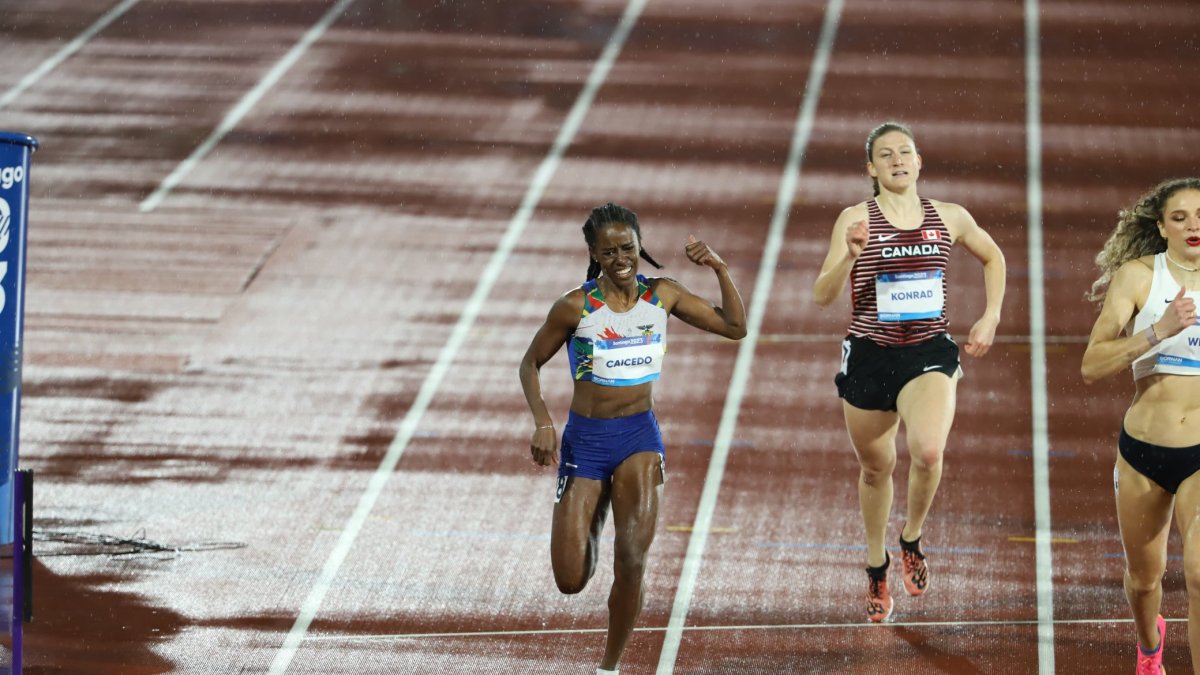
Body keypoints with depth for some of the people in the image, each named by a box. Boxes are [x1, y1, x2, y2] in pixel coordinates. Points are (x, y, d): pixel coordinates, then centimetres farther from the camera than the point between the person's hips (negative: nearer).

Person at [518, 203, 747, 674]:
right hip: (585, 439, -1)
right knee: (571, 581, -2)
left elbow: (735, 328, 5)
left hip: (639, 436, 1)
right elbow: (531, 363, 1)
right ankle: (590, 521, 36)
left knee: (631, 561, -20)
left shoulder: (662, 296, -1)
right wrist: (542, 422, -13)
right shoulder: (576, 306, -10)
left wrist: (720, 270, -9)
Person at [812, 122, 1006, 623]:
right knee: (876, 466, 13)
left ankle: (912, 539, 2)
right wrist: (850, 255, -28)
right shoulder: (856, 219, -5)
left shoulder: (950, 218, 3)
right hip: (868, 356, 0)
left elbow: (993, 258, 23)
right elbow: (822, 296, -11)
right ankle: (876, 567, 38)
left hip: (928, 353, 0)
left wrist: (990, 318, 13)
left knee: (928, 451, -26)